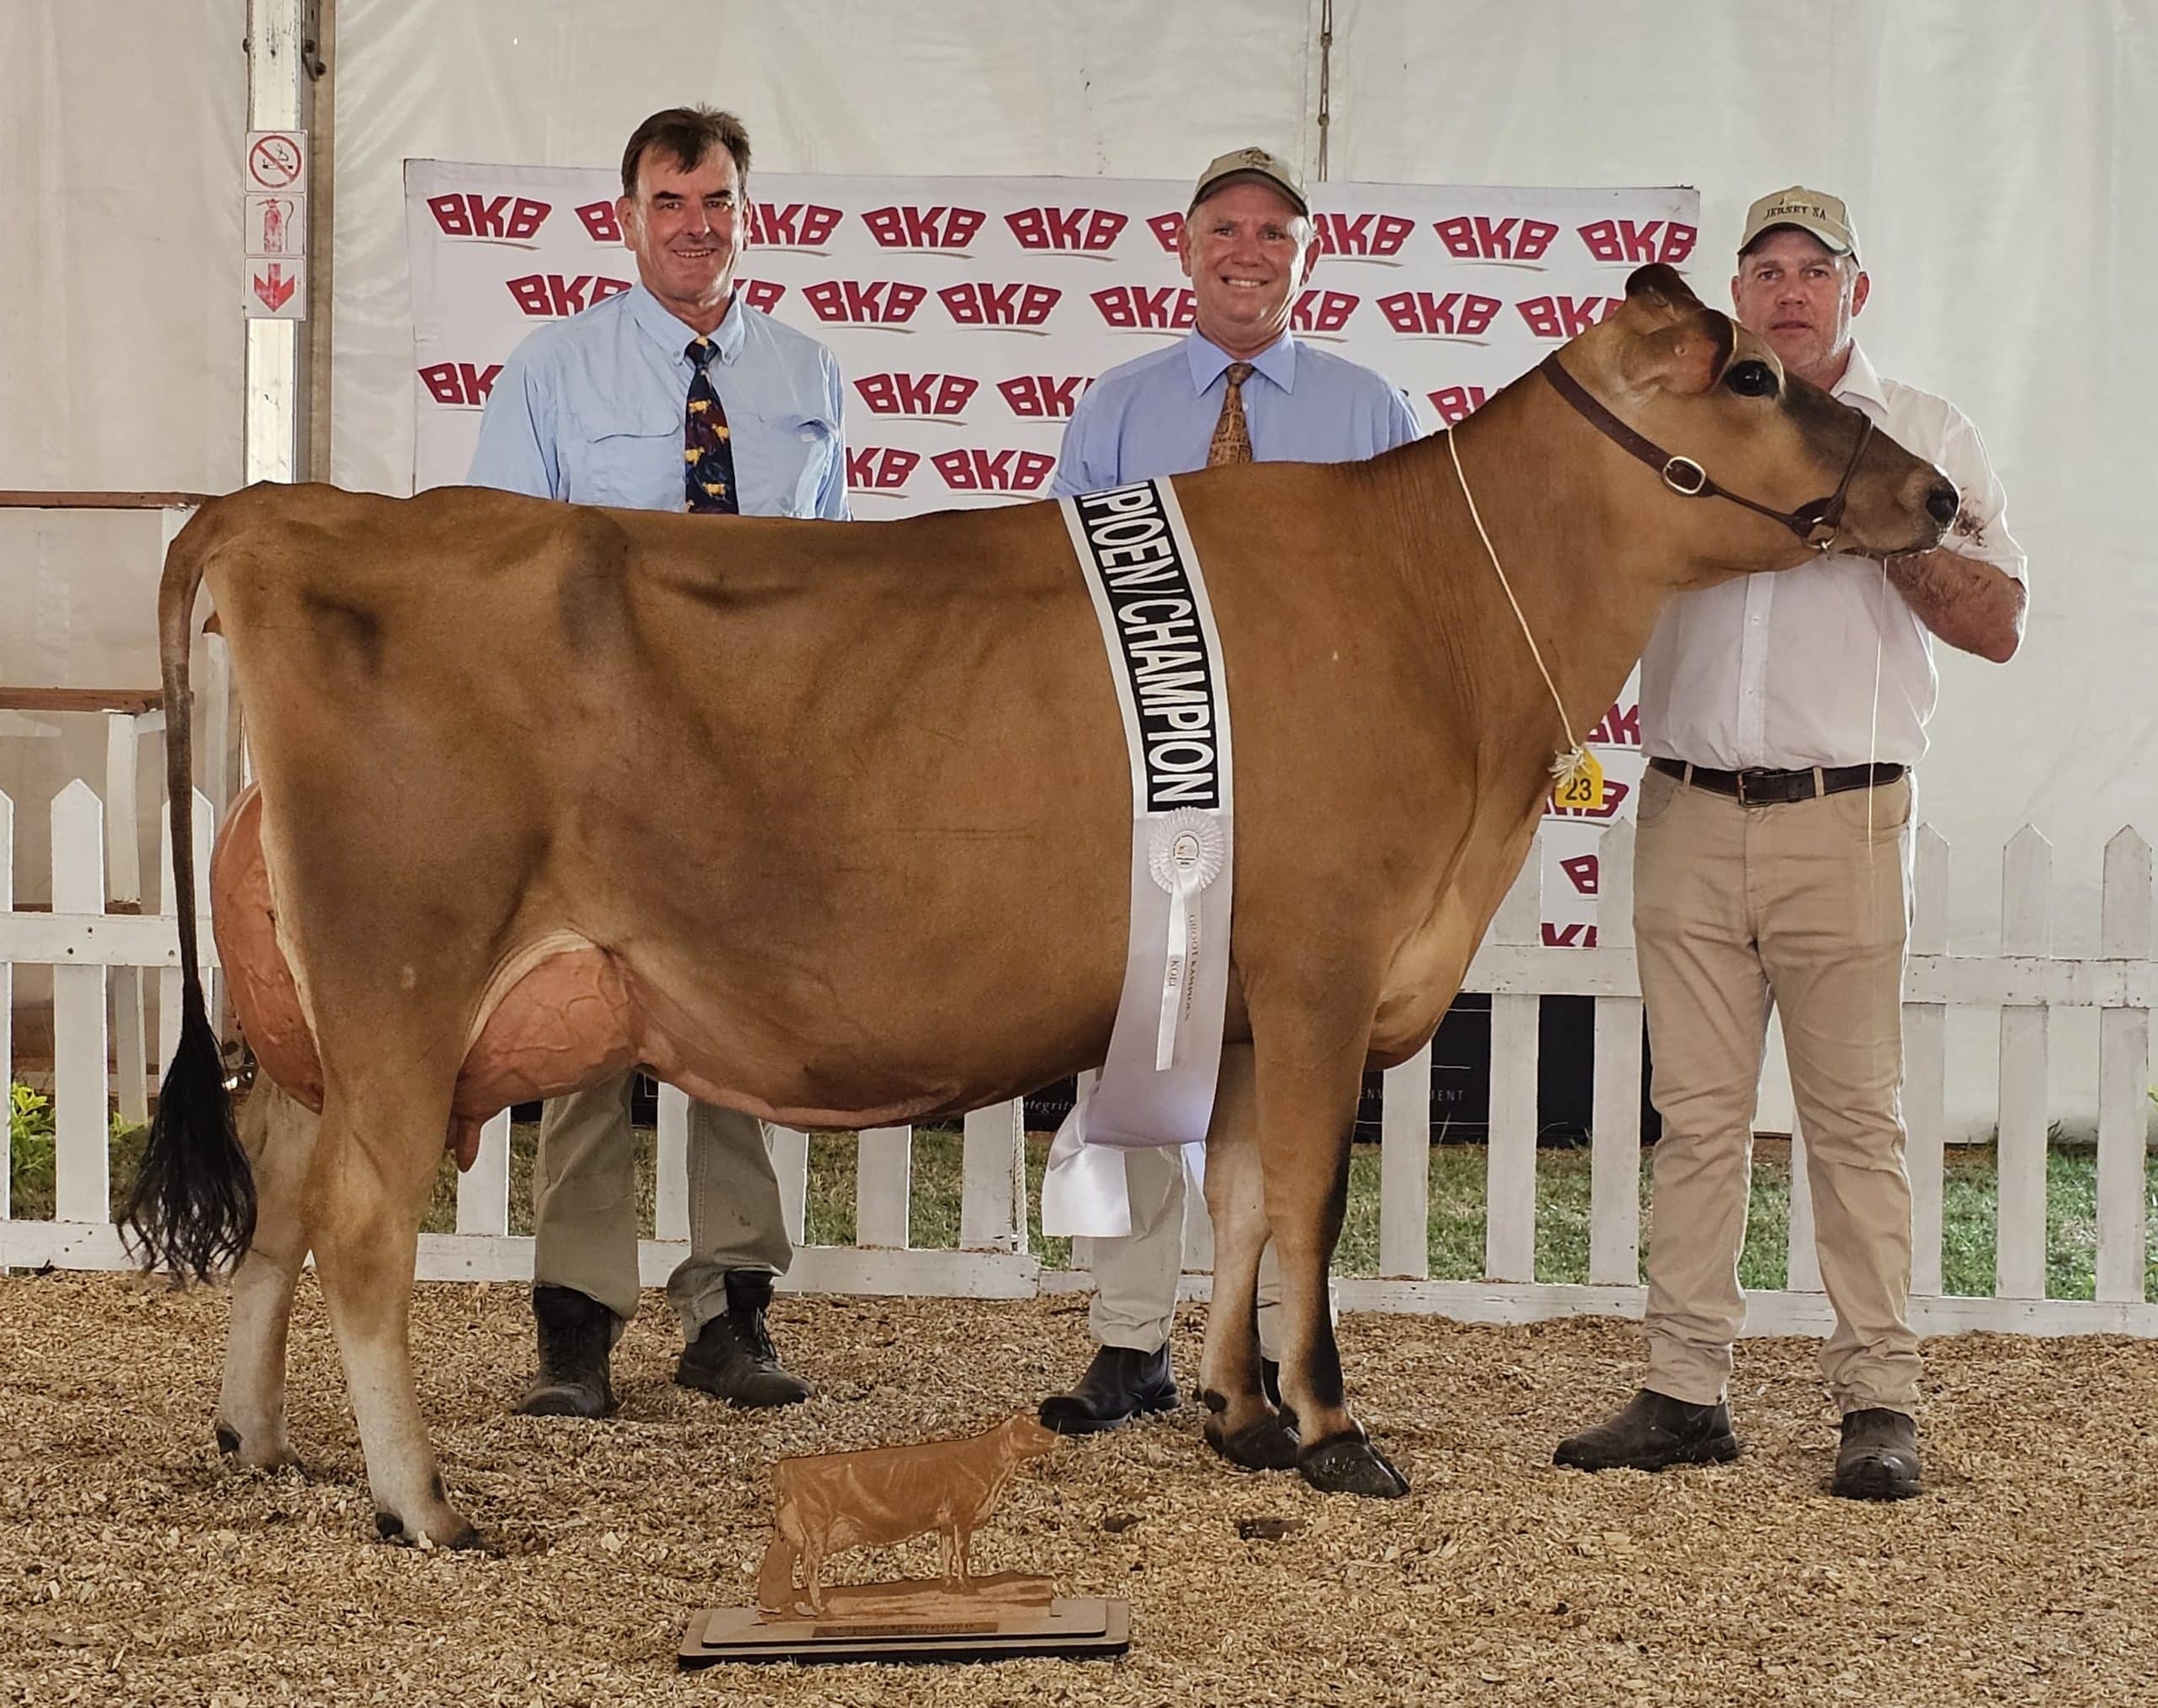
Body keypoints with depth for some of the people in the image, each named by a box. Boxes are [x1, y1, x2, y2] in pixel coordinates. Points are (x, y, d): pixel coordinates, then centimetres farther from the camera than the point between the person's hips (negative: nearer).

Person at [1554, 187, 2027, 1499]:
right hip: (1689, 814, 3)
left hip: (1845, 819, -3)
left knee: (1857, 1115, -3)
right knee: (1699, 1115, 4)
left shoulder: (1923, 439, 10)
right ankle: (1687, 1393, 7)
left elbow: (1999, 625, 2)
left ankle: (1881, 1403, 0)